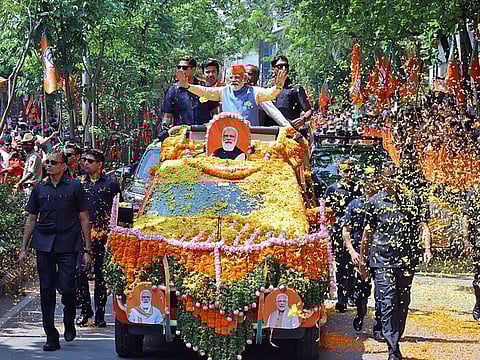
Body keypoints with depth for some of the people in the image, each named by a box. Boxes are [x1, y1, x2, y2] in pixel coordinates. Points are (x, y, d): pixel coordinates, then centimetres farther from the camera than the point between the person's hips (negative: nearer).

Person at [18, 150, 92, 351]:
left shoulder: (74, 187, 3)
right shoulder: (39, 189, 12)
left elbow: (84, 219, 4)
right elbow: (31, 220, 16)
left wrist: (87, 249, -1)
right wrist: (24, 248, 10)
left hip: (68, 245, -3)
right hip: (44, 244, 3)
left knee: (66, 288, -9)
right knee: (46, 291, 1)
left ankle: (69, 324, 20)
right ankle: (51, 337, 6)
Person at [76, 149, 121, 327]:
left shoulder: (110, 185, 4)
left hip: (103, 236, -2)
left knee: (101, 274, 1)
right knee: (80, 273, -5)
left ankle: (100, 313, 7)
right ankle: (85, 310, 8)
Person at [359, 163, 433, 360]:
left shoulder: (413, 199, 8)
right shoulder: (374, 202, 4)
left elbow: (422, 225, 5)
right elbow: (368, 232, 11)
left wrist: (427, 249, -11)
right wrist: (363, 260, 13)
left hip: (407, 260, 2)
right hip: (383, 260, -2)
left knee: (403, 304, 10)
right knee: (388, 304, -11)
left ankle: (396, 342, 24)